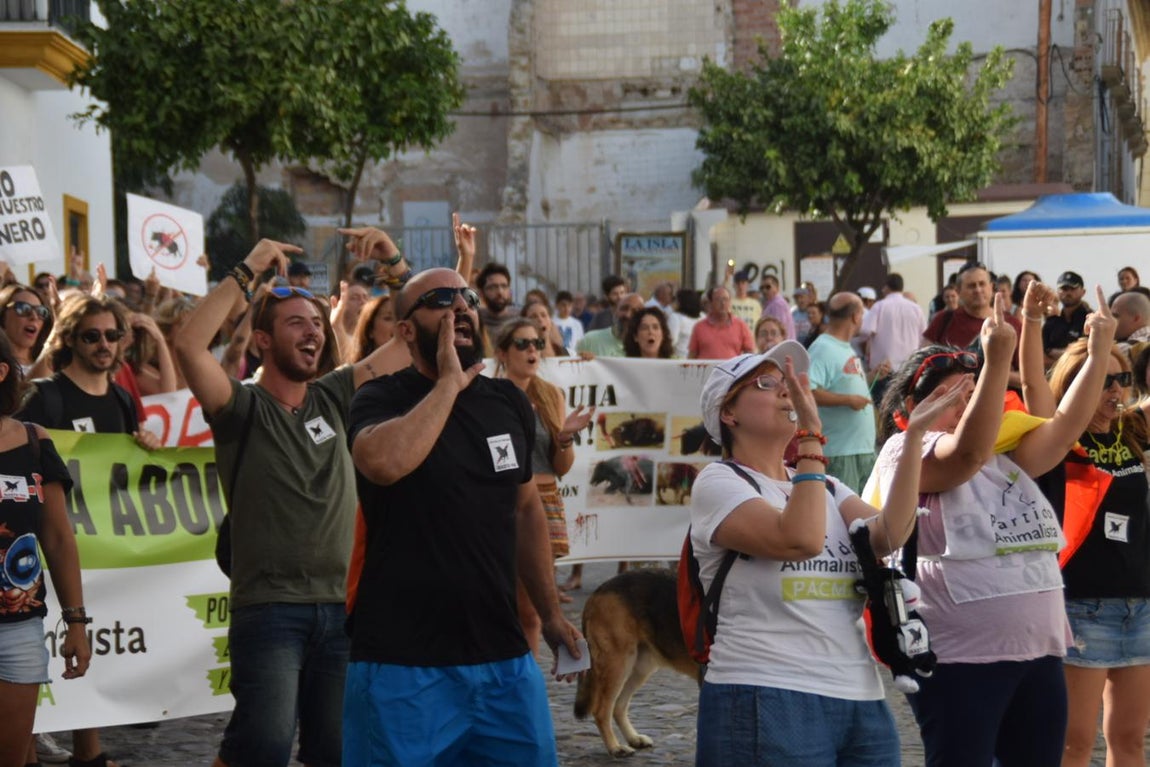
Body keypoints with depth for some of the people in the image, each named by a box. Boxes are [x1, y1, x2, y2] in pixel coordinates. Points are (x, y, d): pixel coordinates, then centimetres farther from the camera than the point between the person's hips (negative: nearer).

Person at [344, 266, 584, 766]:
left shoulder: (509, 402, 9)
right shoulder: (382, 400, -7)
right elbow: (384, 462, -30)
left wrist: (550, 612, 22)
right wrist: (448, 383, -19)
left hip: (504, 655, 5)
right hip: (403, 660, -5)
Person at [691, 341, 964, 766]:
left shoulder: (825, 487, 17)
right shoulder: (718, 482, -3)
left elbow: (889, 535, -3)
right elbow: (800, 539, -20)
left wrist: (914, 434, -5)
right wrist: (811, 434, -19)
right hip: (767, 703, -6)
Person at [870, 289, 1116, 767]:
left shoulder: (1005, 456, 16)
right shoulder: (906, 450, -5)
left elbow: (1065, 426, 7)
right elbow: (969, 453, -24)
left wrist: (1099, 350, 0)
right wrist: (997, 358, -31)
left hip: (1038, 653, 7)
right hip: (960, 658, -7)